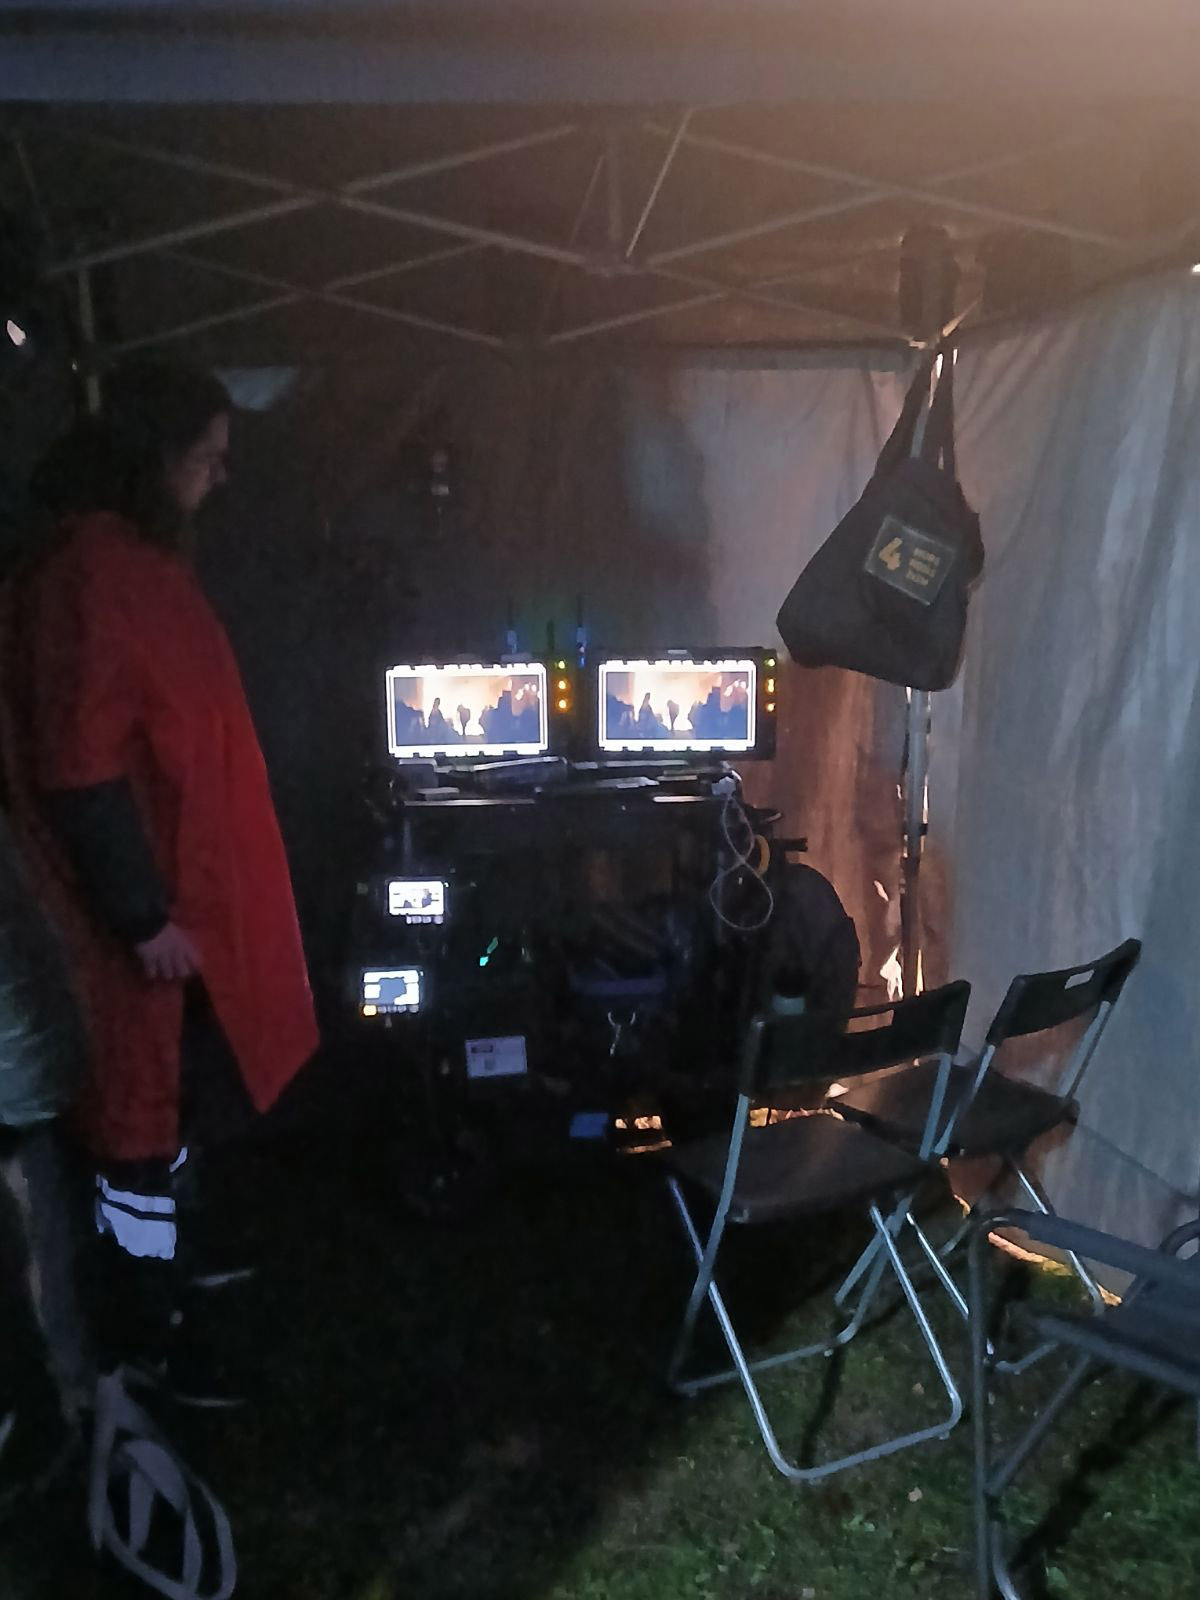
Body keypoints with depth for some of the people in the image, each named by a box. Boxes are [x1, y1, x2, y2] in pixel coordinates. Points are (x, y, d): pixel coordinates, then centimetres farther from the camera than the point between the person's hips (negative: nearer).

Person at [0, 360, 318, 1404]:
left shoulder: (146, 558, 10)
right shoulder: (90, 576, -22)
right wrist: (144, 914, -22)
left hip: (194, 886, 10)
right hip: (156, 906, -10)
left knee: (180, 1090, 22)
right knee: (152, 1102, 4)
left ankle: (177, 1252, 41)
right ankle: (143, 1328, 20)